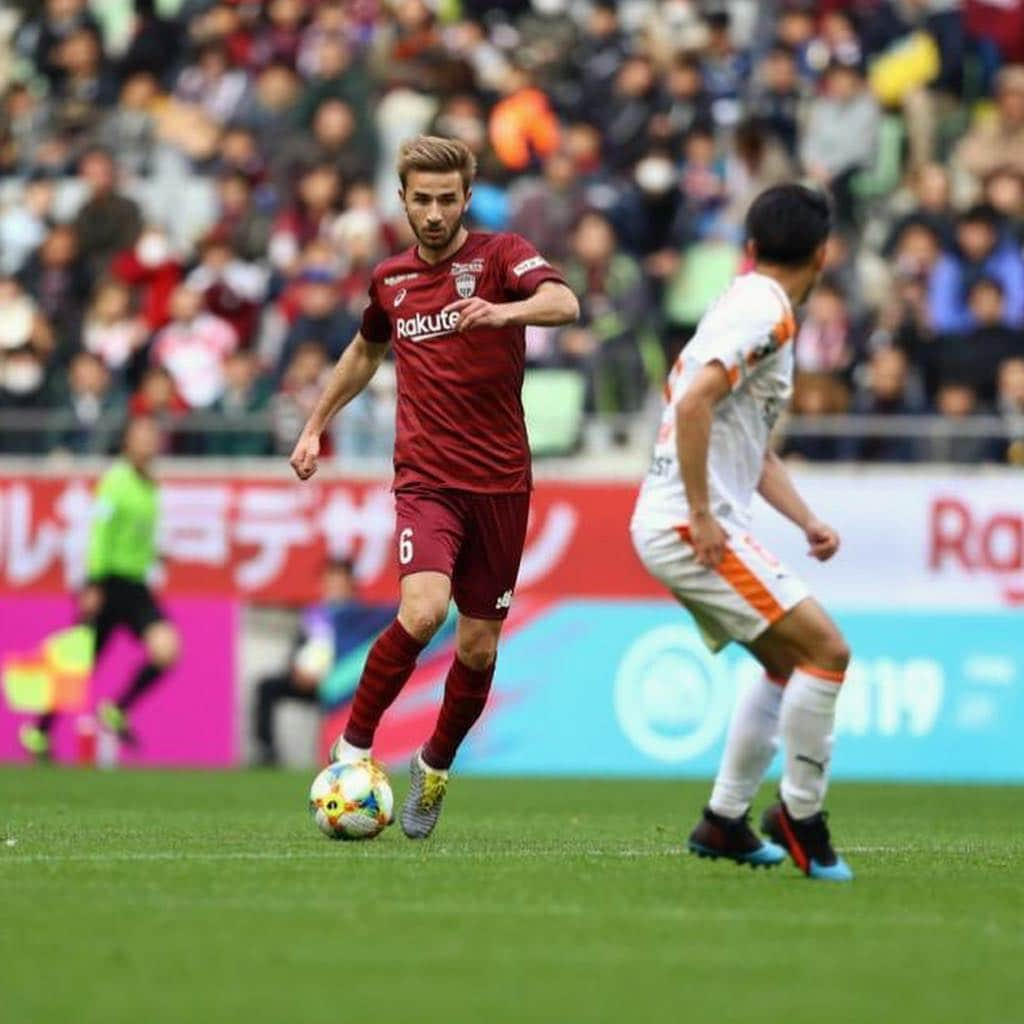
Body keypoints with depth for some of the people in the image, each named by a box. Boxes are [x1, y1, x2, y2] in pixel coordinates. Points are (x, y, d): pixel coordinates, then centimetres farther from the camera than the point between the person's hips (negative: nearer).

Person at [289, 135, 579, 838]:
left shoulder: (501, 255, -3)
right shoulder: (391, 279, 9)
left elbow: (565, 303, -25)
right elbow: (367, 349, 31)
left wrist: (504, 311, -44)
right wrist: (316, 424, 31)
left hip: (500, 482, -1)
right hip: (427, 480, 1)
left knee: (478, 649, 5)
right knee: (422, 610, -25)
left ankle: (436, 767, 30)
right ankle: (354, 745, -8)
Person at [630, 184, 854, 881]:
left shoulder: (753, 308, 18)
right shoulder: (765, 313, -13)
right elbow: (694, 401, -27)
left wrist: (808, 522, 16)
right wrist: (701, 515, -23)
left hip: (687, 528, 10)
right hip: (689, 529, -10)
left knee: (790, 664, 20)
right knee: (826, 650, -12)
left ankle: (725, 822, 22)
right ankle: (799, 817, -3)